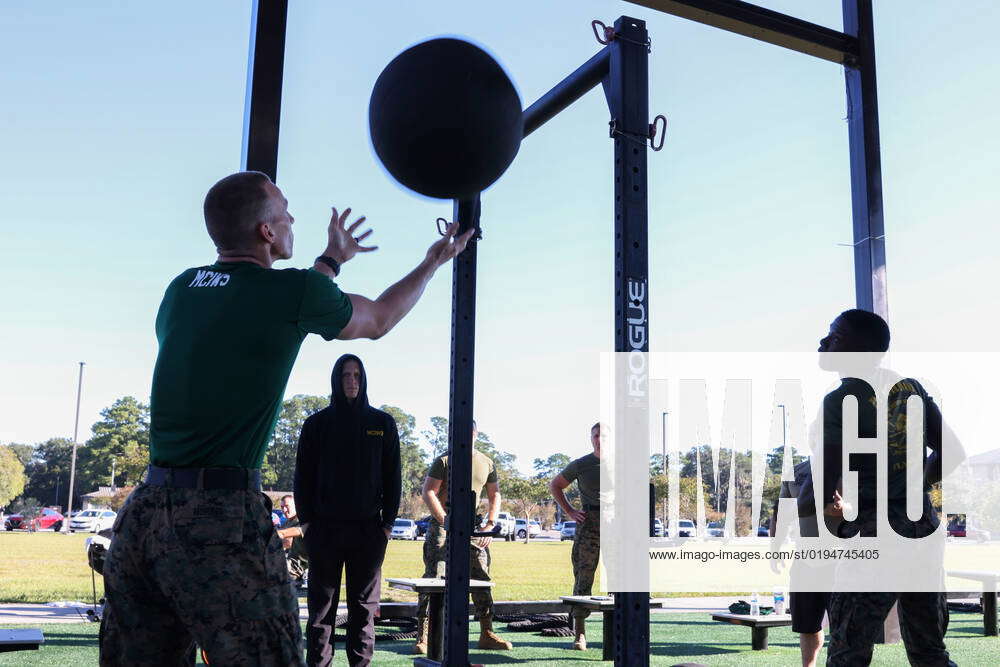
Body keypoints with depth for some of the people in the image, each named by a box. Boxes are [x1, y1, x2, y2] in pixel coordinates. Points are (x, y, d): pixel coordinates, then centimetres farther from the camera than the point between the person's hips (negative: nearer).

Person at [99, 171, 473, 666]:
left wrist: (331, 260, 45)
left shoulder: (182, 288, 13)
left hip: (144, 509, 7)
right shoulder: (293, 290, -3)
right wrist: (434, 261, 32)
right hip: (221, 518, -7)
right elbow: (379, 320, 17)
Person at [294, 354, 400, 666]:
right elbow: (303, 474, 5)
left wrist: (388, 522, 0)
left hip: (369, 528, 1)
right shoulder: (317, 424, 5)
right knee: (322, 603, 2)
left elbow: (393, 476, 7)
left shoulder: (382, 423, 7)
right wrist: (307, 520, -2)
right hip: (325, 528, 0)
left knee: (364, 605, 4)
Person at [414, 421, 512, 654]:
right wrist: (446, 521, -17)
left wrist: (490, 525, 4)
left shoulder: (487, 464, 12)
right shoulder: (444, 461, -2)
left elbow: (494, 496, 19)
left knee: (482, 579, 3)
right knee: (433, 578, -9)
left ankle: (487, 634, 12)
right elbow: (428, 492, -8)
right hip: (442, 525, -4)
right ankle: (422, 637, -7)